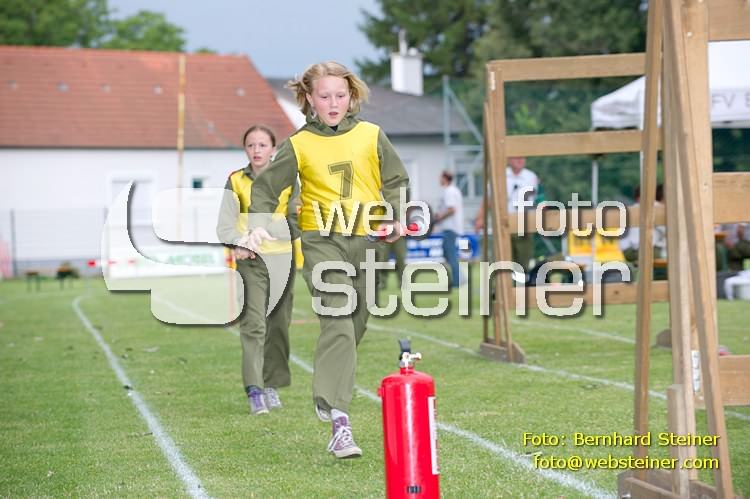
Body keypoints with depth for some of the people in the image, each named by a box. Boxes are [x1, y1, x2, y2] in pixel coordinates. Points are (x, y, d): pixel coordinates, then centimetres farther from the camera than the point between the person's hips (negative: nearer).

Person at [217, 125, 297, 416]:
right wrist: (235, 243, -26)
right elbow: (226, 221, -8)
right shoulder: (236, 182, 2)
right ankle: (254, 391, -19)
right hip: (250, 261, -2)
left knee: (279, 325, 8)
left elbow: (295, 217, 5)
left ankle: (272, 385, 22)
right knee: (253, 324, -14)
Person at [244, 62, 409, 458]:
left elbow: (396, 182, 13)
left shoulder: (371, 136, 6)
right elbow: (265, 187, 3)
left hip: (367, 241, 3)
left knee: (355, 326, 13)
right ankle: (338, 420, -23)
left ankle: (326, 394, 37)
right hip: (321, 242, -3)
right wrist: (258, 223, -14)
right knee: (337, 323, -18)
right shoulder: (299, 145, 0)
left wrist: (396, 219, -2)